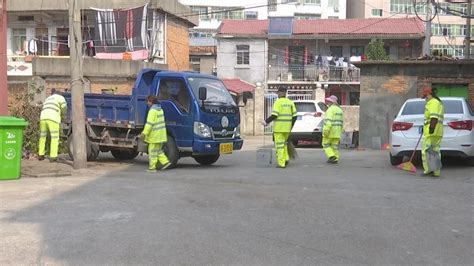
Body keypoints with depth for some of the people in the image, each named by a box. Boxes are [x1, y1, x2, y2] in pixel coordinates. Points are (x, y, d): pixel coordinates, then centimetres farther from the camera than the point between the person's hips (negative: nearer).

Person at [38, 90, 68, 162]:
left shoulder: (47, 99, 35)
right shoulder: (60, 97, 16)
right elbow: (64, 107, 3)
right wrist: (63, 114, 24)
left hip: (43, 118, 6)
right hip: (53, 119, -5)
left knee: (42, 137, 20)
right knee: (55, 138, 0)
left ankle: (40, 155, 24)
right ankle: (53, 157, -6)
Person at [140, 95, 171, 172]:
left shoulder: (153, 110, -15)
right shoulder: (160, 109, 15)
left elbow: (149, 123, -21)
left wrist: (144, 133, -19)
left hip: (155, 135, -9)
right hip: (161, 134, 9)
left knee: (152, 151, -1)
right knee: (158, 150, 19)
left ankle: (152, 167, 3)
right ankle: (165, 162, 10)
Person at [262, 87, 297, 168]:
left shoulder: (278, 102, -9)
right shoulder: (290, 102, 9)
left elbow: (274, 115, -17)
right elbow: (294, 115, 8)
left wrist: (266, 121, -5)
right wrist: (291, 126, 18)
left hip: (279, 126, -6)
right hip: (287, 127, 6)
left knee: (279, 144, -2)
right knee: (284, 142, 23)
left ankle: (281, 163, -3)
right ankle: (286, 158, 10)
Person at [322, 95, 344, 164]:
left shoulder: (330, 109, -12)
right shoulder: (339, 110, 14)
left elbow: (329, 120, -22)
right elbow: (341, 122, 17)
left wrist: (326, 130, -25)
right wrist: (340, 131, 22)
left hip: (330, 130, -7)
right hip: (337, 131, 8)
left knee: (326, 144, 2)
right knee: (335, 145, 7)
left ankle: (331, 156, -12)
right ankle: (335, 159, 3)